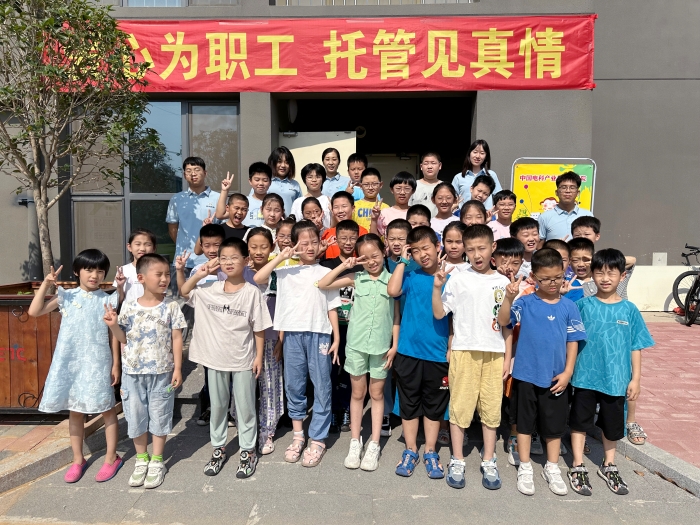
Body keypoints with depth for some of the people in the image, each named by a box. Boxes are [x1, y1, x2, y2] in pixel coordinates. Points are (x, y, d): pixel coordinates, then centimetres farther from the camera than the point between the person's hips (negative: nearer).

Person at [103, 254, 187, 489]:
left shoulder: (171, 307, -7)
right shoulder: (128, 307, -2)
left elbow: (176, 339, -5)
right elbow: (124, 339, 7)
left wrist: (177, 368, -8)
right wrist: (113, 325, -11)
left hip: (161, 372, -2)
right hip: (133, 372, 2)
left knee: (159, 416, 8)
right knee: (135, 416, 13)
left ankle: (157, 462, 25)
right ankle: (141, 459, 32)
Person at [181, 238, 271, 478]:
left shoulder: (252, 292, -11)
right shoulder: (210, 289, -2)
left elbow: (259, 328, -7)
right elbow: (184, 293, 10)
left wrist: (259, 356, -6)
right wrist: (199, 275, -4)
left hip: (243, 360, -3)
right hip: (215, 358, 3)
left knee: (244, 407, 10)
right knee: (217, 406, 17)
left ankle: (248, 452, 26)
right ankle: (218, 449, 34)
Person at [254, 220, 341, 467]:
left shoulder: (326, 273, 6)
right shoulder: (285, 271, 6)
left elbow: (332, 308, 6)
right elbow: (258, 278, -9)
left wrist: (337, 338, 1)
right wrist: (280, 257, -9)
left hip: (319, 334, -1)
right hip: (293, 334, 1)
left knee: (321, 387, 3)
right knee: (293, 385, 11)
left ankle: (318, 440, 17)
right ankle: (298, 435, 28)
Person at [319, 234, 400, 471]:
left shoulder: (391, 279, -1)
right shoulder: (356, 278, 1)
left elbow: (396, 315, 2)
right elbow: (323, 285, -1)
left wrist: (394, 345, -2)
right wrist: (344, 265, -7)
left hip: (381, 345, -1)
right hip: (356, 343, 1)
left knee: (377, 394, 11)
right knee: (357, 393, 11)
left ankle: (374, 445, 21)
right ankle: (355, 443, 24)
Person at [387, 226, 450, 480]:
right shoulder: (411, 277, -1)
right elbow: (393, 290, -21)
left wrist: (452, 348, -3)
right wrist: (403, 260, -12)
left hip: (437, 354, 0)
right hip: (408, 351, 0)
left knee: (434, 404, 13)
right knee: (409, 402, 12)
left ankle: (430, 452, 29)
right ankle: (410, 450, 28)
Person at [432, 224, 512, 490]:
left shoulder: (503, 282, 6)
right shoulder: (458, 279, -1)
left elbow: (507, 324, 9)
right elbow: (439, 313, -5)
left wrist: (508, 356, 6)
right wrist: (437, 287, -18)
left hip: (494, 353, 2)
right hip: (464, 351, -2)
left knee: (491, 408, 10)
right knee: (460, 405, 4)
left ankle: (489, 462, 25)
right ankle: (457, 461, 19)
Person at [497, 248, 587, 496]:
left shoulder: (568, 307, -2)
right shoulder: (525, 302, -7)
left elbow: (573, 341, 2)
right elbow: (503, 321, -21)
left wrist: (567, 372, -3)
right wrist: (509, 297, -35)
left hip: (556, 378, 2)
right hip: (526, 375, -1)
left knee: (554, 424, 16)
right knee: (524, 422, 11)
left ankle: (552, 469, 35)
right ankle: (525, 468, 28)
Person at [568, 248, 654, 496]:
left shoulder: (629, 310, -2)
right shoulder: (583, 305, -7)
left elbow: (636, 347, 1)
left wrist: (635, 378, 0)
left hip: (616, 378, 2)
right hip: (585, 376, -1)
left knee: (612, 424, 17)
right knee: (580, 420, 10)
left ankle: (609, 465, 37)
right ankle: (578, 467, 25)